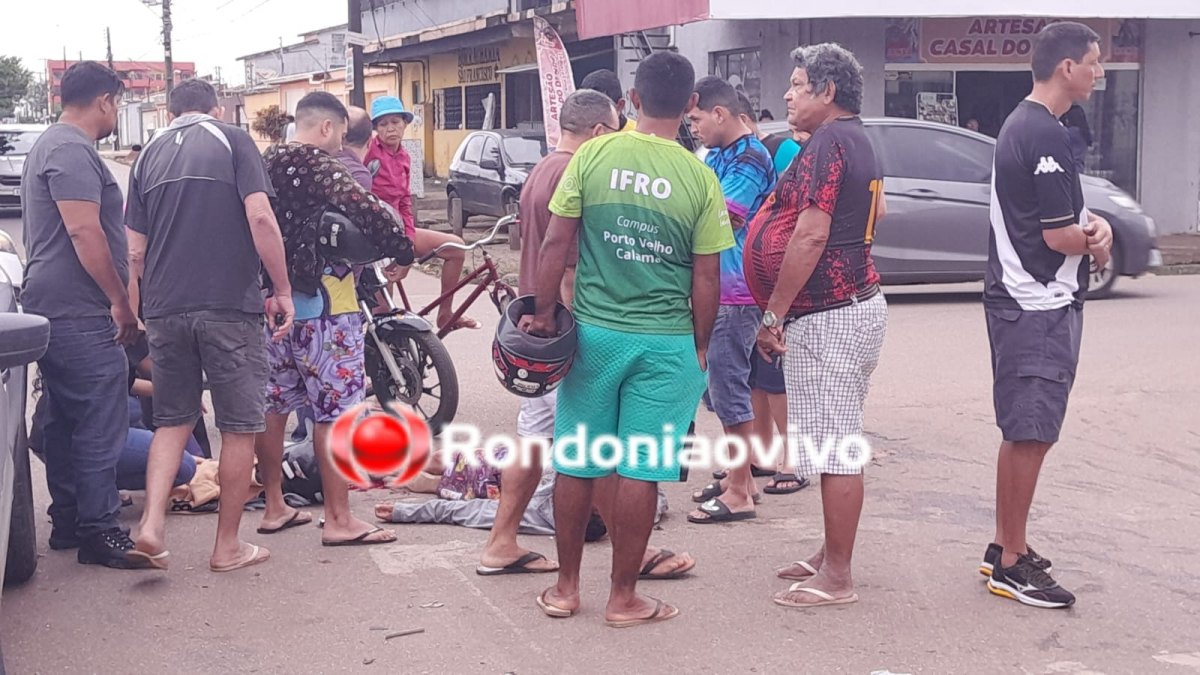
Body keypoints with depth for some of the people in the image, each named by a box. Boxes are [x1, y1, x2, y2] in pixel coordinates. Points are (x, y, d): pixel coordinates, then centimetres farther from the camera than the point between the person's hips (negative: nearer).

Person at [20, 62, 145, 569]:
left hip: (53, 310, 11)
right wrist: (121, 301, -17)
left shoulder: (52, 145, 20)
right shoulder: (73, 151, -15)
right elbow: (84, 231, -23)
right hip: (81, 313, -11)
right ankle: (99, 531, -4)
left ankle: (67, 520, 21)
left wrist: (114, 298, 25)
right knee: (101, 422, -8)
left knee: (65, 420, 14)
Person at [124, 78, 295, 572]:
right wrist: (283, 290, -5)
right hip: (230, 306, -4)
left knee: (173, 420, 17)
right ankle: (228, 545, 12)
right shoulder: (232, 141, 2)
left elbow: (135, 250, 12)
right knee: (240, 426, 6)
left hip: (165, 310, 4)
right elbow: (260, 217, -12)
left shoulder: (150, 153, 14)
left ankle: (152, 524, 0)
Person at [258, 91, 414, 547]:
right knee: (335, 410, -3)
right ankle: (339, 519, 0)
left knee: (274, 404, 14)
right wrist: (402, 251, -14)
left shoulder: (267, 165, 12)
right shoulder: (319, 165, -13)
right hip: (322, 302, -8)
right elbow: (365, 210, -25)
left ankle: (274, 508, 23)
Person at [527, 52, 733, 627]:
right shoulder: (700, 179, -5)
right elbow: (706, 278, -2)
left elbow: (555, 244, -3)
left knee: (576, 463, 12)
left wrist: (544, 313, 7)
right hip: (666, 342, -1)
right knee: (640, 471, 5)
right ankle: (623, 597, 15)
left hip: (593, 332, 1)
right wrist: (701, 346, 10)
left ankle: (566, 588, 23)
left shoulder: (591, 157, -4)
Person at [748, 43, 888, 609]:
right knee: (836, 441, 16)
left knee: (834, 446, -6)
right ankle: (831, 554, 26)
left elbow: (812, 234, -24)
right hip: (854, 302, 11)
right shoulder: (858, 141, 17)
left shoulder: (827, 144, -16)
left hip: (829, 315, -11)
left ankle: (837, 577, 1)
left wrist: (773, 313, -20)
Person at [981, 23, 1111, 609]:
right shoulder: (1047, 135, -18)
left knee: (1022, 434, 16)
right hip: (1041, 307, -10)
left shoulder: (1021, 126, 14)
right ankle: (1012, 565, 4)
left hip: (1021, 302, 10)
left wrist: (1092, 225, -3)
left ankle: (1005, 548, 25)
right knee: (1030, 436, -4)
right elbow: (1058, 236, -19)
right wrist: (1098, 242, 2)